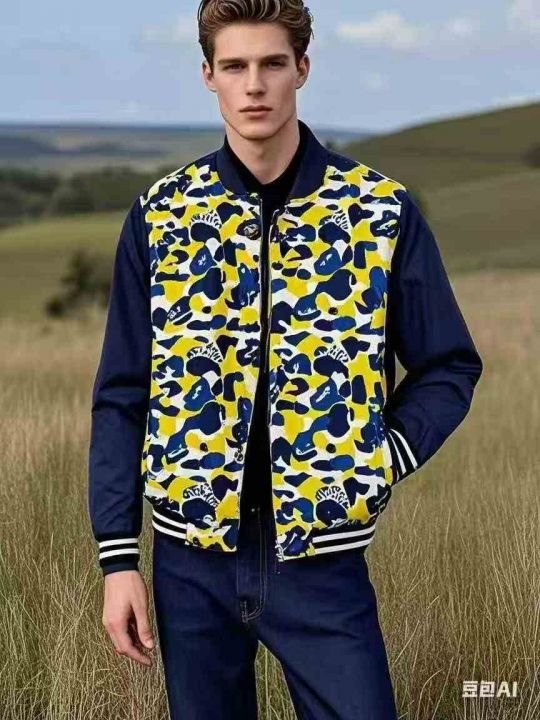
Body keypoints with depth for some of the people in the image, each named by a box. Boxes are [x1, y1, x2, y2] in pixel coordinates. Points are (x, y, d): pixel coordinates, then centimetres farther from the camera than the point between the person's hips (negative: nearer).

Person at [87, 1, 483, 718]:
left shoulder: (383, 209, -3)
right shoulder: (160, 214, 1)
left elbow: (448, 367, 5)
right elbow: (122, 396, 3)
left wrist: (380, 463, -11)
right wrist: (118, 558, -2)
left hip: (322, 558, -1)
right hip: (191, 558, 2)